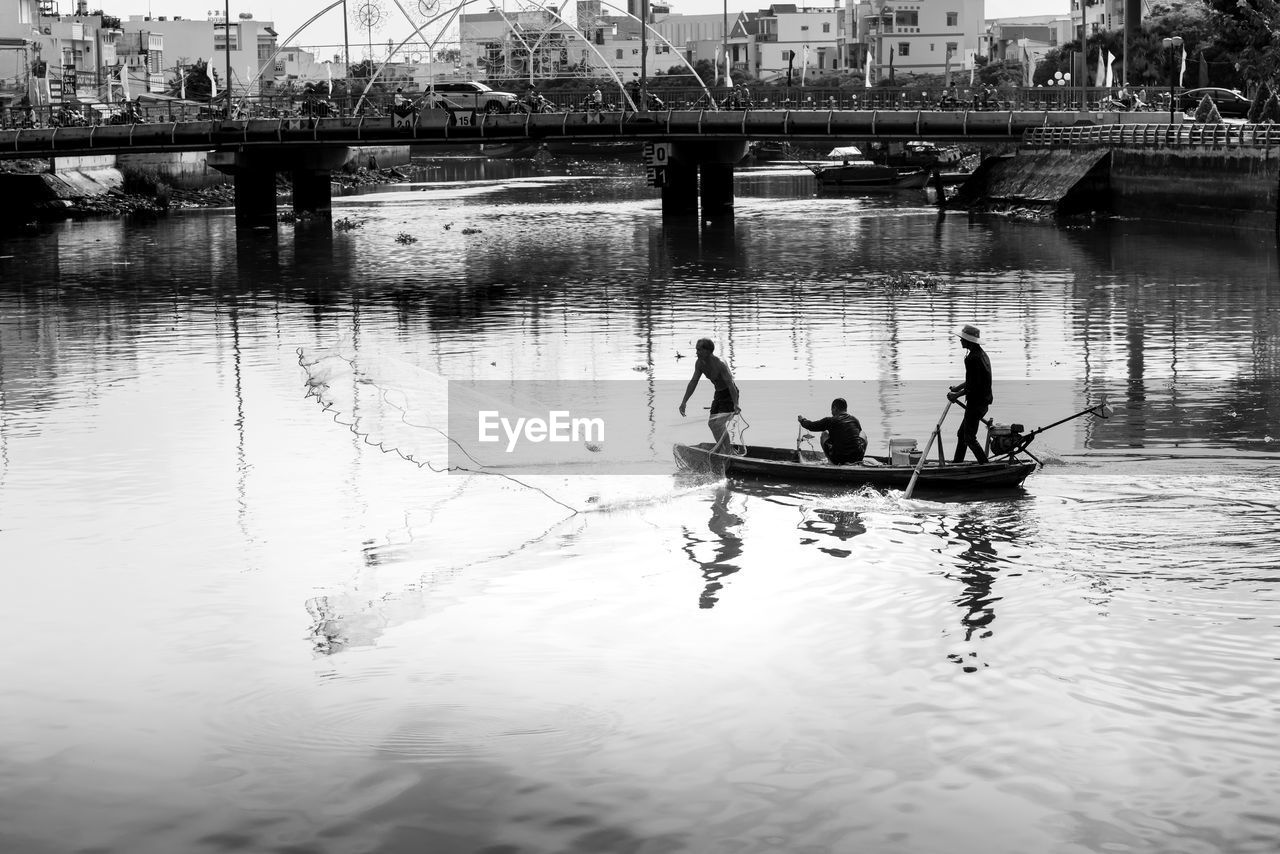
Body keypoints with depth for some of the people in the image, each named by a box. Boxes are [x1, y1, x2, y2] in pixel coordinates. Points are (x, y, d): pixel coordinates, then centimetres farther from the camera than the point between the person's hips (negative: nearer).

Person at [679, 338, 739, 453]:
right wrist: (684, 402, -2)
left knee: (719, 424, -18)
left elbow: (731, 384, -36)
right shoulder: (699, 364, -6)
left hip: (729, 394, -9)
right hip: (719, 393, 9)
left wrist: (735, 405, -46)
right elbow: (693, 383, 2)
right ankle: (721, 448, 24)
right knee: (711, 423, 10)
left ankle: (727, 452, -12)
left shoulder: (720, 365, -29)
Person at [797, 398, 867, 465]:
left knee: (824, 434, 21)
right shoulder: (854, 420, 6)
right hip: (857, 458, 2)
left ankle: (832, 463, 17)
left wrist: (802, 420, 31)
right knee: (862, 434, 31)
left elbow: (811, 426, 8)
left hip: (838, 460, -2)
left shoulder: (830, 421, -4)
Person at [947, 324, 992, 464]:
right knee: (961, 433, 19)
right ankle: (956, 463, 27)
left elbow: (973, 386, -24)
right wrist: (958, 388, 24)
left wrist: (957, 395, -11)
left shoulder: (972, 359, -22)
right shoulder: (982, 354, 11)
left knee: (969, 438, -4)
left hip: (976, 404, -10)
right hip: (983, 402, 10)